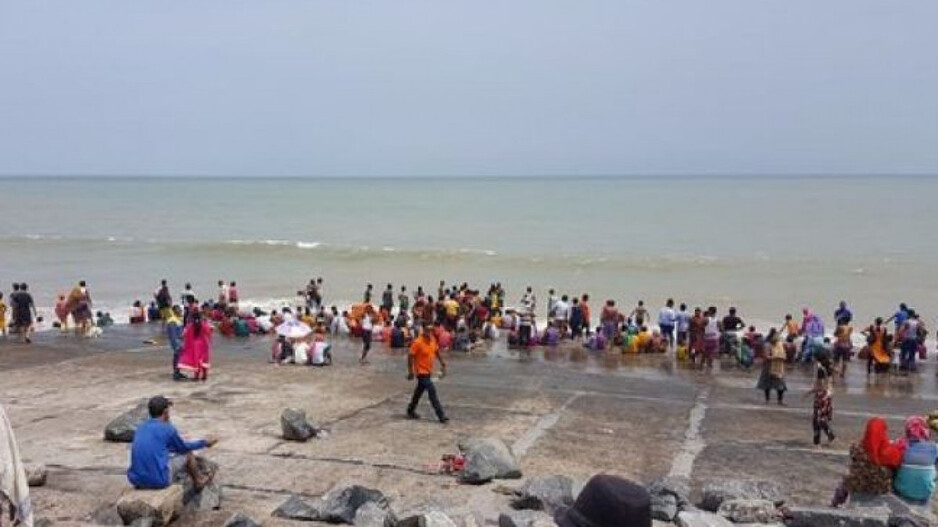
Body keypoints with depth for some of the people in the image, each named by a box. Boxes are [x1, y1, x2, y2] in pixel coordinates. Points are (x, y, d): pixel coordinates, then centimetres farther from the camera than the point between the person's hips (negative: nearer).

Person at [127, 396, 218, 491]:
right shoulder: (168, 429, -8)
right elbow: (183, 448, 10)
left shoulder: (140, 428, 9)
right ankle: (199, 480, 39)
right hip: (159, 481, -6)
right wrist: (204, 442, 26)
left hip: (136, 481, 6)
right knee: (187, 454, 16)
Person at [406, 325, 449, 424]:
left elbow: (437, 353, 14)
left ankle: (411, 411, 36)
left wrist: (443, 364, 11)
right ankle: (441, 416, -8)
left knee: (419, 391, 20)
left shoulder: (433, 340, 1)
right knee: (432, 392, -10)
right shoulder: (418, 342, -21)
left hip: (428, 372, 8)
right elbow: (410, 357, -18)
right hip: (421, 372, -8)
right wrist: (410, 372, -18)